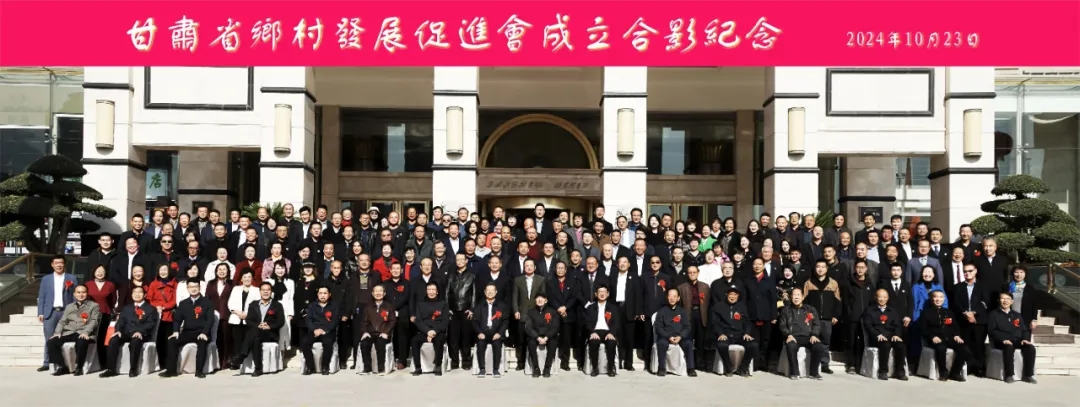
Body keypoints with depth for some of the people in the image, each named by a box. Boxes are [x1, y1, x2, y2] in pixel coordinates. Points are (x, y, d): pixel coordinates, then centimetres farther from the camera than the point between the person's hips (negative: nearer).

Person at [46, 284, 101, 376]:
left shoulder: (94, 306, 12)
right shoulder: (69, 307, 27)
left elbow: (94, 321, -1)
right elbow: (62, 321, 19)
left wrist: (86, 332, -19)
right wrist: (58, 332, -2)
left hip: (83, 333, -5)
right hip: (69, 332, 5)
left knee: (81, 343, -38)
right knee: (51, 342, -19)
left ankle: (79, 367, -20)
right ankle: (62, 366, -8)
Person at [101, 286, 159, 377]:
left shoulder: (151, 308, 12)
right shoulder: (126, 308, 27)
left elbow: (151, 323, -3)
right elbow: (121, 321, 13)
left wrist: (140, 332, -21)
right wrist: (118, 331, -10)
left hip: (141, 335, -4)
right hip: (126, 333, 4)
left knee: (135, 341, -38)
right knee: (113, 340, -27)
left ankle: (133, 369, -32)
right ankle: (111, 369, -25)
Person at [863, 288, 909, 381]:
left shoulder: (893, 311, 24)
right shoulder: (870, 311, 12)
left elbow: (898, 325, 13)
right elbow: (868, 325, 0)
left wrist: (896, 335, -9)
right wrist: (878, 335, -17)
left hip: (891, 337, 3)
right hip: (876, 338, -3)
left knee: (901, 345, -29)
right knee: (885, 345, -36)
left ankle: (899, 371, -21)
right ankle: (883, 371, -30)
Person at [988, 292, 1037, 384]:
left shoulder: (1017, 315, 26)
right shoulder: (993, 314, 11)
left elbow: (1025, 330, 19)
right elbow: (991, 330, -2)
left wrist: (1025, 339, -4)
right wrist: (1003, 339, -19)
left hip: (1018, 341, 4)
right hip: (1002, 342, -4)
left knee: (1030, 348, -26)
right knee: (1009, 347, -38)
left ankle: (1028, 375, -20)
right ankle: (1009, 375, -32)